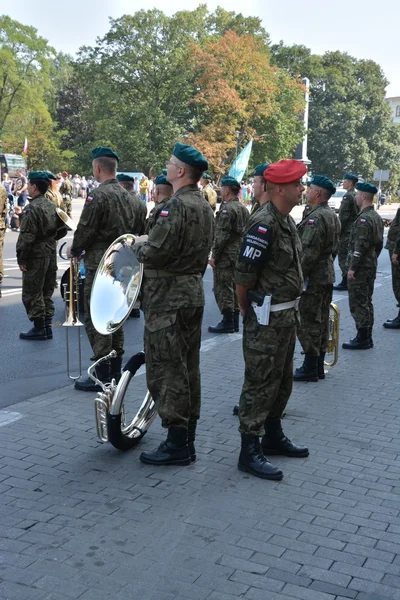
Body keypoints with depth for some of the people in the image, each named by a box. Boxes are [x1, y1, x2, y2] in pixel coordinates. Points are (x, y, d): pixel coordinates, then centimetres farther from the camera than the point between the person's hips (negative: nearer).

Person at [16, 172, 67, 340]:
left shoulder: (32, 209, -17)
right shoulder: (53, 206, 8)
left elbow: (26, 237, -21)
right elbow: (63, 230, 15)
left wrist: (21, 259, -14)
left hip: (35, 255, -8)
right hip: (50, 253, 8)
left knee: (32, 293, 2)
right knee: (46, 292, 15)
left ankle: (39, 328, 5)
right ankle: (47, 326, 20)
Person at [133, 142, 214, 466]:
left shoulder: (176, 205, -18)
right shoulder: (204, 205, 12)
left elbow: (155, 254, -23)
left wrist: (139, 244, -3)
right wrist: (150, 243, 16)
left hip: (168, 297, -10)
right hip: (193, 291, 10)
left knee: (166, 368, -3)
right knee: (188, 367, 14)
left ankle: (177, 444, 3)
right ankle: (188, 439, 23)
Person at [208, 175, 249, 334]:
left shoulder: (227, 209, -16)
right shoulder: (243, 208, 13)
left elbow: (221, 236, -20)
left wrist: (214, 255, -15)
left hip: (226, 255, -9)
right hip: (240, 254, 9)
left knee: (223, 288, -3)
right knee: (234, 288, 13)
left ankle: (227, 322, -2)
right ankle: (235, 322, 18)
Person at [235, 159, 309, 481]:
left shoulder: (287, 221, 10)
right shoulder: (264, 224, -20)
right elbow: (243, 275, -19)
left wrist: (292, 309, 13)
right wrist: (247, 311, -5)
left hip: (288, 314, 9)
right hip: (267, 317, -9)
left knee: (282, 380, 19)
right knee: (260, 383, -2)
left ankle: (273, 436, 33)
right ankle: (249, 450, 7)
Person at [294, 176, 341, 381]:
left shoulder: (315, 218, -18)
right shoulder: (333, 217, 13)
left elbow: (308, 253, -23)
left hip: (312, 278, -10)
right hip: (327, 275, 10)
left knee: (307, 323, -3)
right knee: (321, 321, 13)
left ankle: (310, 369, 2)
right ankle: (319, 366, 21)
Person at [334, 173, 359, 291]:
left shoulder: (348, 196, -15)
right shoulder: (356, 196, 12)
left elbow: (343, 217, -18)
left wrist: (337, 231, -14)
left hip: (346, 232, -9)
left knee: (343, 257, -5)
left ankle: (345, 282, -4)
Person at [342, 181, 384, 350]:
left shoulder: (364, 219, -19)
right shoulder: (376, 217, 11)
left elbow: (360, 246, -24)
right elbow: (379, 243, 17)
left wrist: (352, 268, -20)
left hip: (360, 268, -10)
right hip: (371, 266, 10)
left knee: (358, 303, -3)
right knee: (366, 302, 14)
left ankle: (362, 339, 1)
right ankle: (367, 338, 21)